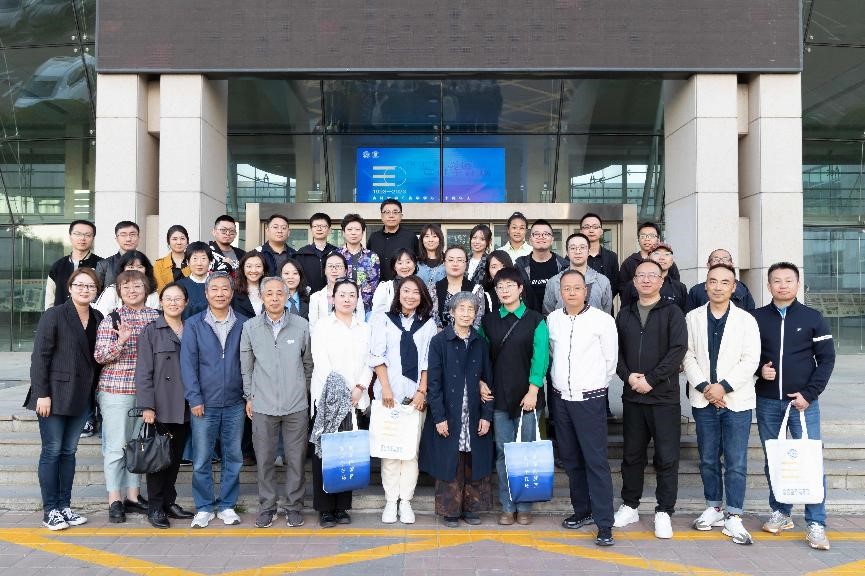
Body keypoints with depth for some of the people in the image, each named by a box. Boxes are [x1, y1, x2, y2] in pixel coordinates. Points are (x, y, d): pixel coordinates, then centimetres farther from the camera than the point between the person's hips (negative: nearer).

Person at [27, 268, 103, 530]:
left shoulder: (98, 319, 8)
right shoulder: (54, 315, -7)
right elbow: (39, 356, -10)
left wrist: (94, 393, 1)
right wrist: (42, 393, -14)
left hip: (81, 397, 5)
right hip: (55, 395, -5)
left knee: (69, 451, 11)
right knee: (52, 451, 1)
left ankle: (64, 506, 18)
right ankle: (49, 511, 9)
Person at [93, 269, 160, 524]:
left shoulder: (156, 317, 7)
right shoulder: (111, 319, -4)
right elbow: (99, 356, -7)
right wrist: (120, 342, -23)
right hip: (116, 389, -4)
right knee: (116, 446, -1)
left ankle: (133, 495, 23)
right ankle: (114, 500, 9)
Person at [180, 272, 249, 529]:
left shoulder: (243, 324, 5)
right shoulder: (193, 325, 1)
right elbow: (188, 363, -2)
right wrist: (194, 399, -8)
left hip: (235, 403, 1)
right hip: (204, 402, -1)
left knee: (233, 457, 8)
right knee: (201, 459, 5)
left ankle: (227, 506, 21)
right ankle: (204, 508, 18)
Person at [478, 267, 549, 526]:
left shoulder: (535, 320, 1)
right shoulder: (488, 321, 9)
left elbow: (540, 357, -4)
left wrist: (533, 391, -11)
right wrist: (481, 382, -5)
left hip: (527, 396, -2)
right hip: (499, 397, 2)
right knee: (503, 452, 4)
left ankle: (524, 506, 15)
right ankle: (507, 507, 14)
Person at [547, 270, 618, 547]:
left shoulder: (602, 320, -7)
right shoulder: (552, 319, 5)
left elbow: (611, 360, -1)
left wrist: (595, 386, 7)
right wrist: (563, 380, 14)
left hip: (590, 399, -5)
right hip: (561, 398, 5)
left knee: (596, 461, -6)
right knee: (571, 459, 13)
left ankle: (604, 523, -1)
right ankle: (583, 510, 27)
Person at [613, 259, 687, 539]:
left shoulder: (672, 312, 0)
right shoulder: (625, 314, 12)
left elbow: (679, 348, -11)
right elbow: (616, 350, 9)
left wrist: (651, 379, -15)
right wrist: (628, 376, -8)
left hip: (664, 396, -3)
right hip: (632, 395, 4)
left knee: (667, 456, 1)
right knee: (632, 454, 11)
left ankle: (664, 512, 13)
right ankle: (630, 506, 24)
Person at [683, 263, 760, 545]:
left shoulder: (746, 320, 0)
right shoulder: (692, 318, 5)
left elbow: (750, 360, -7)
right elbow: (688, 356, 1)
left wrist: (723, 386, -15)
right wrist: (704, 387, -11)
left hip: (737, 401, -2)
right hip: (704, 401, 2)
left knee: (736, 463, -1)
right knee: (708, 460, 11)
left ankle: (733, 517, 8)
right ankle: (713, 509, 25)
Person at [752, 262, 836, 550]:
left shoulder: (812, 318, 1)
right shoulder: (757, 318, 4)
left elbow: (826, 359, 0)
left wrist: (809, 393, -9)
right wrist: (759, 369, -10)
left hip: (803, 401, -2)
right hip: (767, 402, 2)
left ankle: (816, 523, 4)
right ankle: (780, 513, 22)